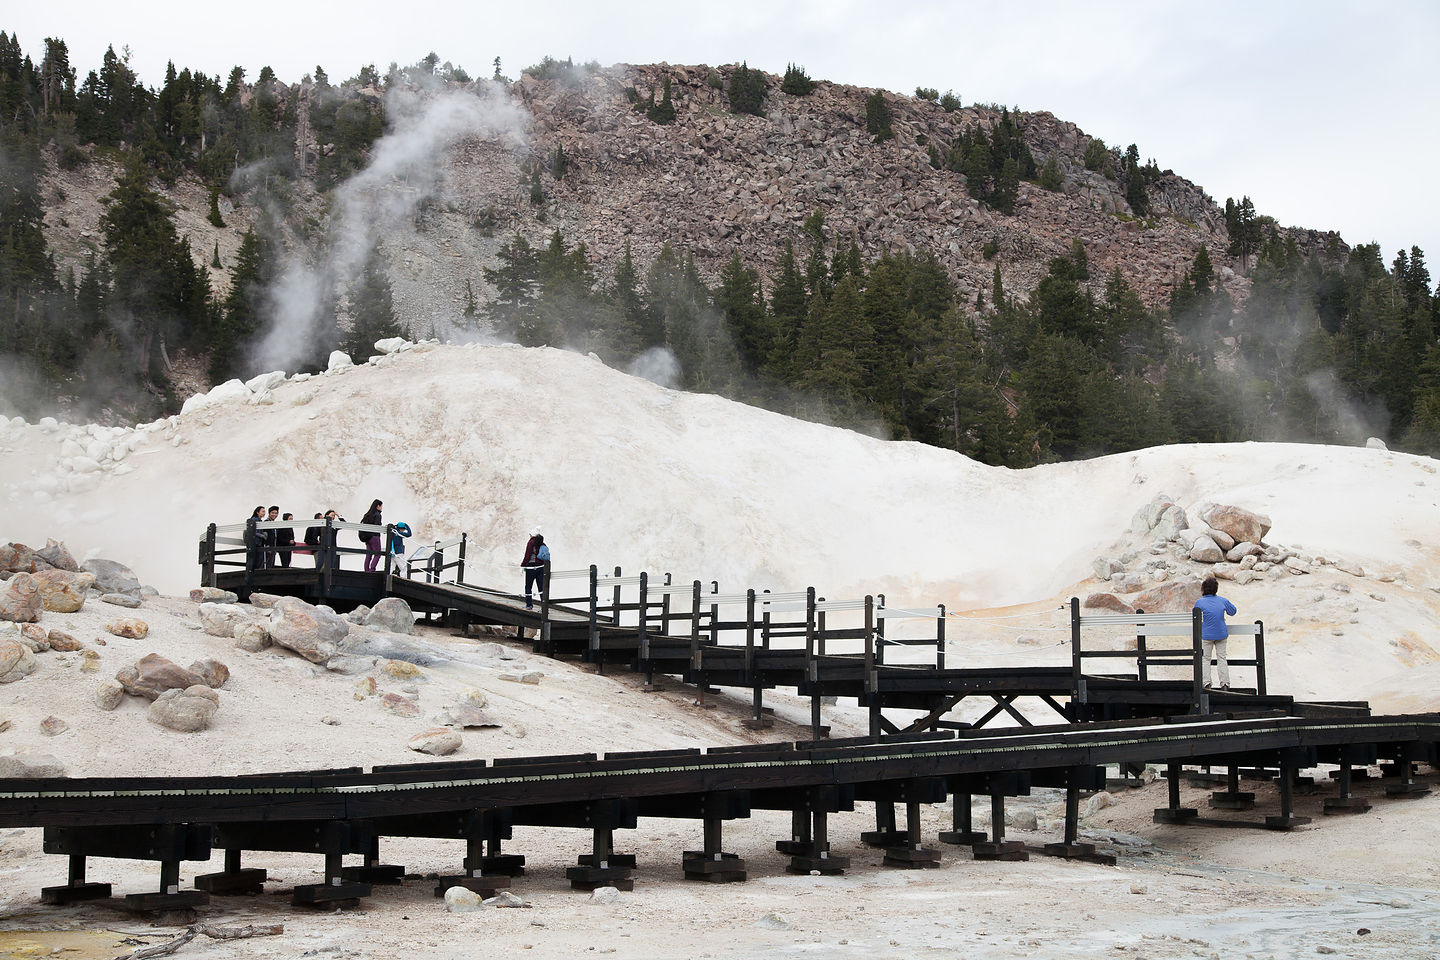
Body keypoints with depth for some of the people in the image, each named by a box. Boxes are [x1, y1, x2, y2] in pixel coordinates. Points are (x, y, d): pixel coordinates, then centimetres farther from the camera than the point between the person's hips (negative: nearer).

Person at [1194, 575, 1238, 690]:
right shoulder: (1223, 601, -2)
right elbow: (1233, 612, 14)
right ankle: (1225, 684, 8)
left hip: (1207, 635, -3)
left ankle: (1206, 683, 2)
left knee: (1206, 659, 9)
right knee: (1222, 658, 11)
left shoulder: (1199, 602, -12)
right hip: (1222, 634, 3)